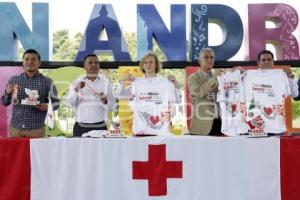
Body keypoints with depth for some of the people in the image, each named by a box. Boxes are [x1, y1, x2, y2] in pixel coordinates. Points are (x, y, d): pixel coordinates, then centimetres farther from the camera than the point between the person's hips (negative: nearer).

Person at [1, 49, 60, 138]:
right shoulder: (14, 80, 8)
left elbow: (56, 102, 3)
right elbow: (4, 103, 11)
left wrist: (47, 106, -18)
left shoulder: (47, 82, 1)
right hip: (15, 128, 2)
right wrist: (7, 93, -9)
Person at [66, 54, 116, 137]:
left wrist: (105, 102, -16)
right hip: (81, 127, 0)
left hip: (100, 127, 0)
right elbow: (69, 103, -2)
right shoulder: (77, 82, 5)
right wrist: (76, 90, -16)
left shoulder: (105, 82, 6)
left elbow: (112, 106, 4)